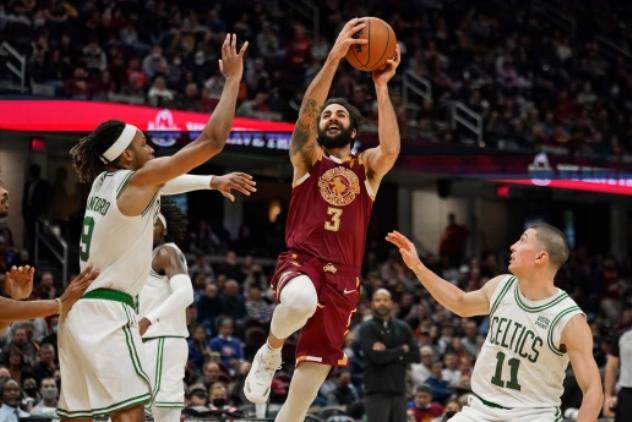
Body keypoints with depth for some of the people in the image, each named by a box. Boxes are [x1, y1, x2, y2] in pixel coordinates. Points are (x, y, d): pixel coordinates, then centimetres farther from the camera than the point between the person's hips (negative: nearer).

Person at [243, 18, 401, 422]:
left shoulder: (367, 167, 14)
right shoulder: (306, 158, 10)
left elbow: (391, 149, -10)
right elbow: (306, 114, -9)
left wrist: (381, 86, -11)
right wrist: (335, 57, -19)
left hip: (342, 279, 3)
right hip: (301, 263, -3)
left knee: (314, 372, 2)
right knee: (300, 300, -39)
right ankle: (271, 351, -8)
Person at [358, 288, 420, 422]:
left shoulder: (402, 328, 12)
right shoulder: (367, 329, -3)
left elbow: (415, 355, 2)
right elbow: (377, 356, -17)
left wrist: (389, 353, -10)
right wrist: (401, 350, -4)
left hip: (399, 391, 5)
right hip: (377, 392, -5)